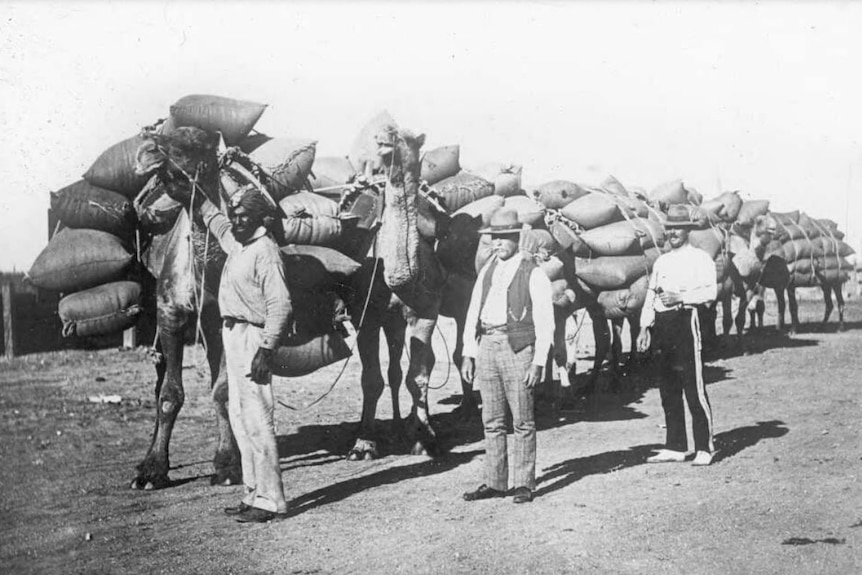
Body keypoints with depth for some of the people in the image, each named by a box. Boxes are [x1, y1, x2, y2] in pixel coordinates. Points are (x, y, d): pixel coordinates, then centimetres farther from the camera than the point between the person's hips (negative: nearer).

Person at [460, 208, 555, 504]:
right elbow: (473, 313, 16)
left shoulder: (533, 274, -2)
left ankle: (524, 484, 8)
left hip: (518, 348, -5)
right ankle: (495, 482, 15)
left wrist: (538, 362, -11)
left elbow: (545, 322, -5)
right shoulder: (486, 271, 15)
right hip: (486, 347, 5)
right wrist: (468, 354, 9)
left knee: (522, 421, 0)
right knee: (492, 421, 8)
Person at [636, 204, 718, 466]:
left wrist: (680, 298, -17)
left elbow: (710, 291, -10)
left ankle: (705, 448, 1)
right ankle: (675, 447, 17)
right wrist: (645, 327, 7)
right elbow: (651, 295, 16)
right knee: (668, 390, 9)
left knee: (694, 388, -7)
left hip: (685, 320, -6)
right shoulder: (661, 261, 19)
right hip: (662, 324, 7)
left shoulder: (700, 258, 1)